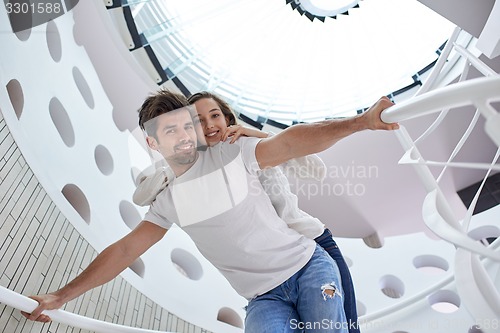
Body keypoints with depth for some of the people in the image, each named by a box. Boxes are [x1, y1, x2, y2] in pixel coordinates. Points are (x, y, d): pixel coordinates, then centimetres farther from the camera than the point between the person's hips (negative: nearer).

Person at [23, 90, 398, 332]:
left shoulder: (232, 154, -6)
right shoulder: (169, 202, 5)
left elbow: (291, 142, -17)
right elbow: (125, 249, 7)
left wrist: (360, 121, -29)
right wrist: (61, 296, 7)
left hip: (308, 266, -2)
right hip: (265, 298, 2)